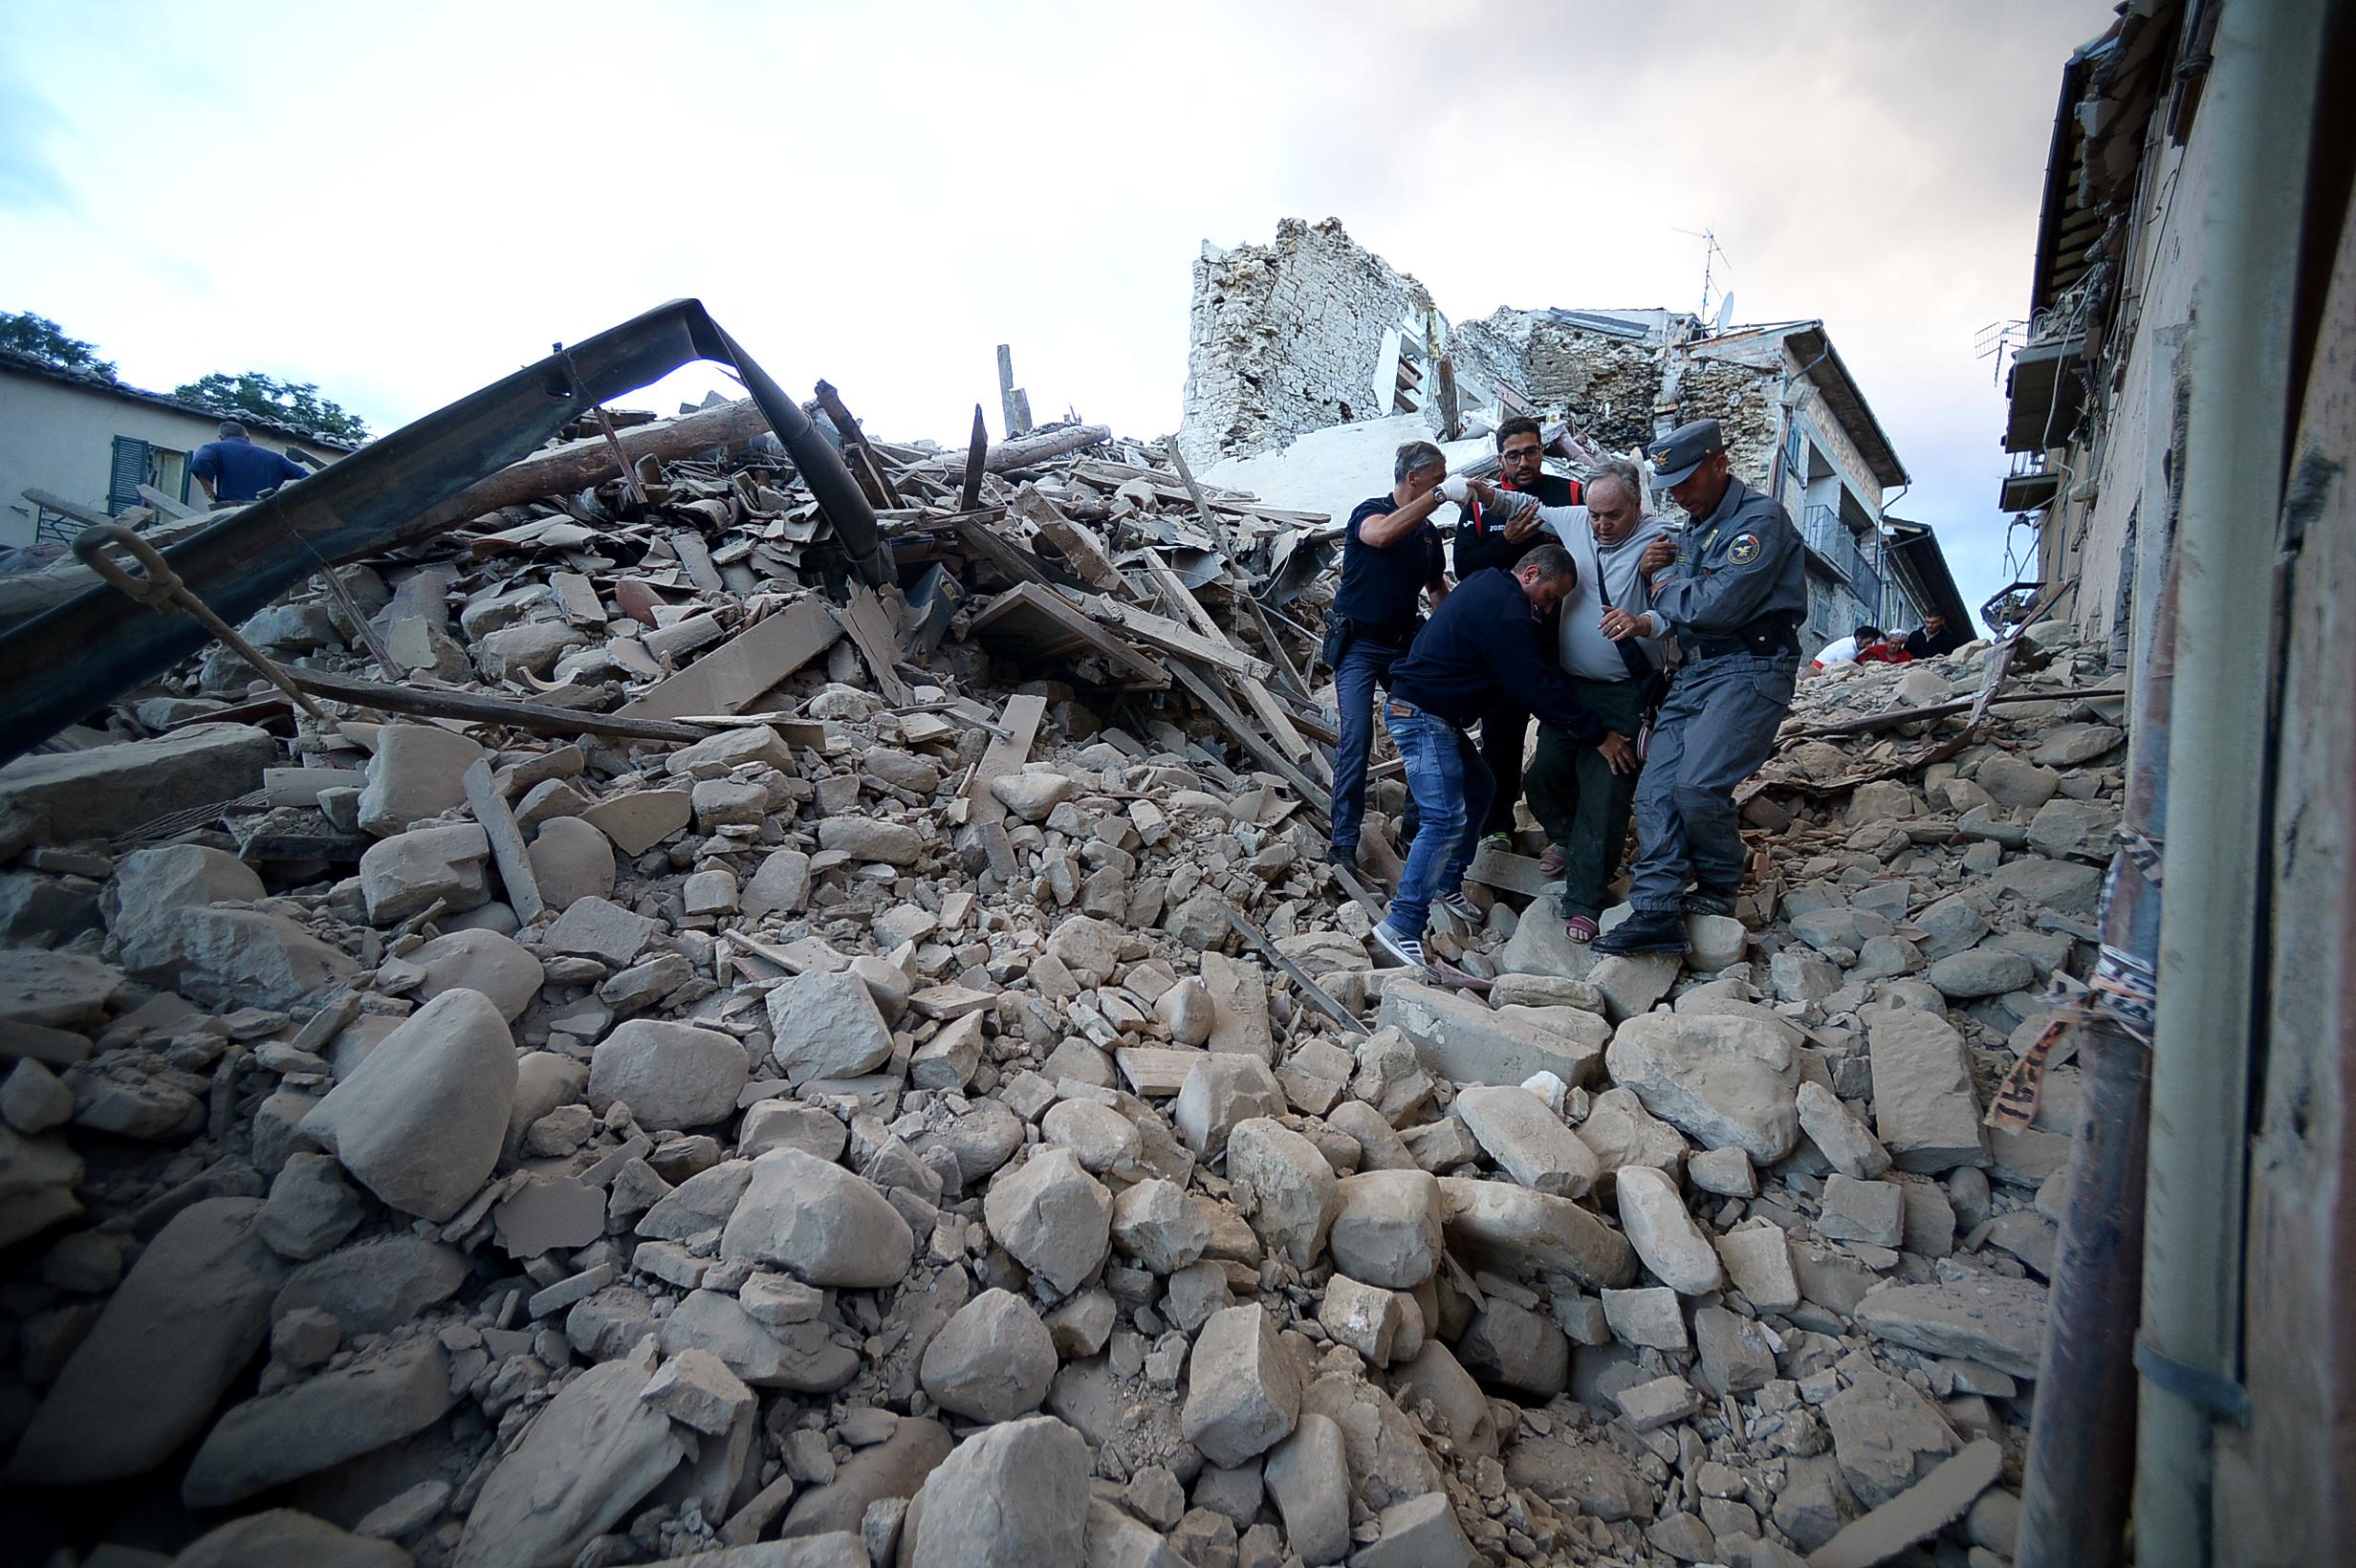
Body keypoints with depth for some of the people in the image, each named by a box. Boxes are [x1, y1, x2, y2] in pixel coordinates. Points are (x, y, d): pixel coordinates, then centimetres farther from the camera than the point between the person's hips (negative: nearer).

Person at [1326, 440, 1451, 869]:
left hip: (1404, 644, 6)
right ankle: (1343, 842, -7)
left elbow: (1436, 587, 21)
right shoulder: (1370, 510, -8)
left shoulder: (1428, 531, 10)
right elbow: (1382, 535, -33)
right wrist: (1438, 498, -31)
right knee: (1356, 739, -13)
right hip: (1358, 643, -6)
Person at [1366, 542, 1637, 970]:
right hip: (1422, 715, -11)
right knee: (1446, 819, -16)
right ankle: (1401, 926, -15)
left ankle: (1448, 885, 29)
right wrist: (1599, 735, -11)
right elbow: (1538, 687, -18)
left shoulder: (1488, 584, 13)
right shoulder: (1505, 611, -19)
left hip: (1434, 714, 11)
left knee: (1477, 789, 21)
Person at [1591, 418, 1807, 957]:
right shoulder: (1695, 529, 21)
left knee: (1698, 784, -20)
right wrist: (1647, 621, -7)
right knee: (1656, 788, -5)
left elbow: (1719, 604, -19)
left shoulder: (1761, 518, -6)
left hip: (1750, 670, -8)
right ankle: (1656, 912, -5)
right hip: (1693, 672, 8)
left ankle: (1718, 891, 6)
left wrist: (1668, 590, -1)